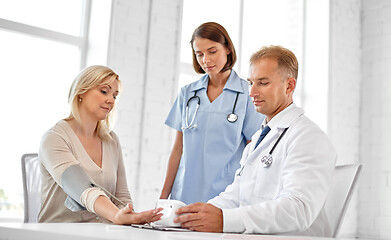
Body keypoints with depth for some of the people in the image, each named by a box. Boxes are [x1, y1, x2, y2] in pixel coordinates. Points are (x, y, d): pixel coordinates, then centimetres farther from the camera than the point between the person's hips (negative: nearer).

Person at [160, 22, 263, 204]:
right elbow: (178, 148, 10)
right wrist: (164, 195, 8)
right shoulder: (187, 93, 9)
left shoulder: (248, 93, -3)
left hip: (226, 196, -3)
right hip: (185, 195, 3)